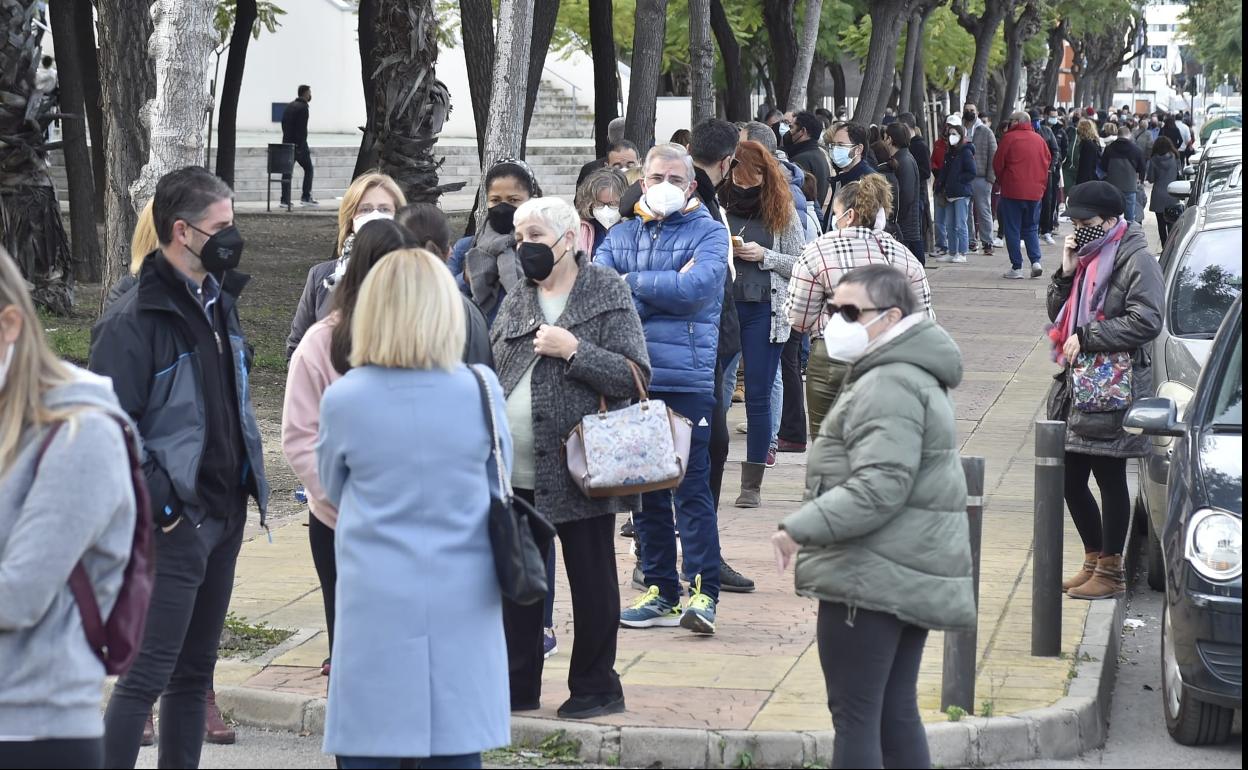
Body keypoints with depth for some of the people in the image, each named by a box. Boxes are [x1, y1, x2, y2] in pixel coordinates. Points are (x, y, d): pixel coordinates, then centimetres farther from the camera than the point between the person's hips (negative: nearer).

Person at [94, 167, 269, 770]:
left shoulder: (218, 301, 12)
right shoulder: (135, 319, -16)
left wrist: (247, 476, 14)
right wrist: (155, 502, -19)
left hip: (223, 515, 8)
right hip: (174, 523, -8)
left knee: (194, 672, 14)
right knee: (147, 675, -9)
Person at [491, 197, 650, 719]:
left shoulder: (607, 295, -5)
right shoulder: (515, 303, 12)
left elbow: (635, 376, -11)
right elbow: (492, 376, 15)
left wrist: (573, 350, -19)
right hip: (516, 474, 6)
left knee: (591, 581, 5)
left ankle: (595, 688, 16)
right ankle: (519, 685, 23)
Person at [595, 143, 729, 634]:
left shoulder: (709, 233, 3)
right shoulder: (621, 235, 15)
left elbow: (697, 287, -14)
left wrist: (632, 282, -4)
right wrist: (666, 287, -11)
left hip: (688, 377, -4)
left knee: (692, 487, -6)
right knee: (645, 488, 8)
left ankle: (702, 591, -2)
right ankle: (661, 590, 16)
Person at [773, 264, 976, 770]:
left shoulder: (888, 385, -17)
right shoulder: (916, 375, 18)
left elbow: (880, 486, -26)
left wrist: (801, 528, -24)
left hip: (873, 578, -11)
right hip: (914, 575, 11)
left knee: (854, 717, -6)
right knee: (896, 712, 14)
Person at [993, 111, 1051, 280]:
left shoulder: (1009, 138, -8)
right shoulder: (1039, 139, 6)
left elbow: (997, 164, -4)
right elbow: (1048, 162, 12)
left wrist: (1003, 181, 13)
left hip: (1012, 190, -4)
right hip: (1035, 191, 4)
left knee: (1012, 229, 3)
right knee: (1031, 228, 15)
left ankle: (1016, 267, 1)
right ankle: (1035, 261, -1)